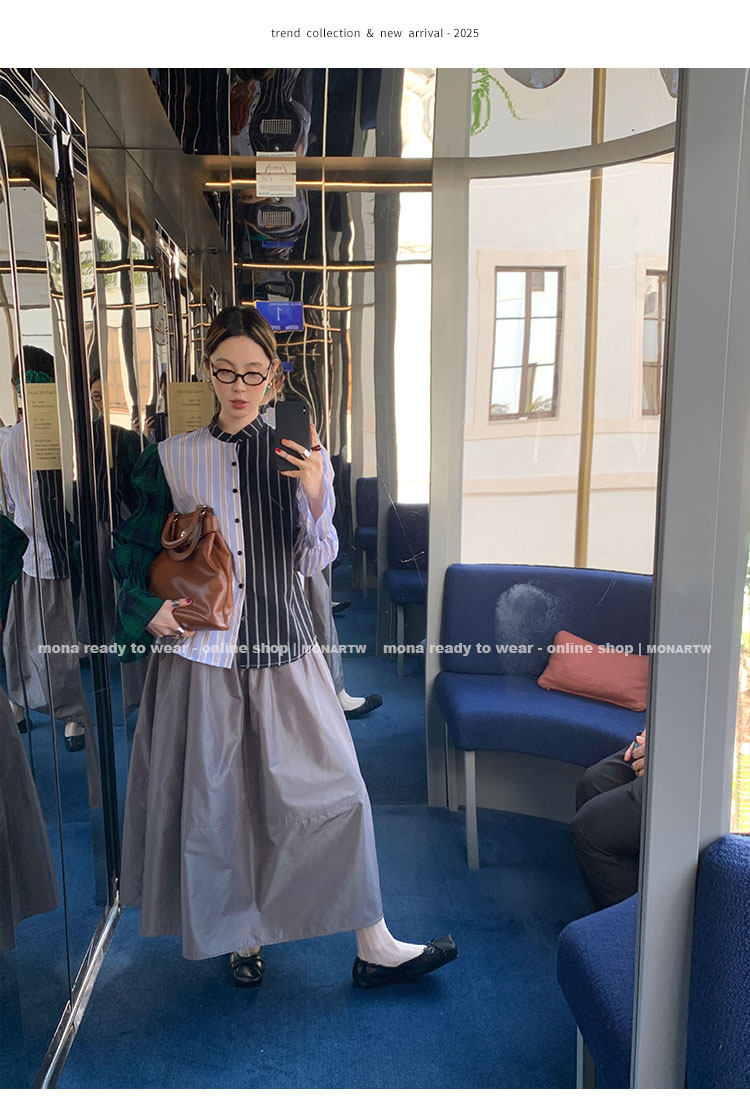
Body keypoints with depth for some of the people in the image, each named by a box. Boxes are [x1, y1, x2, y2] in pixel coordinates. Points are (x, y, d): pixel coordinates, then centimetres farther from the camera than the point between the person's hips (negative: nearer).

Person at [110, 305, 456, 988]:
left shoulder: (301, 455, 3)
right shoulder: (173, 459, 1)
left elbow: (315, 563, 3)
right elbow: (135, 554, 9)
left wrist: (317, 495, -14)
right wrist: (152, 611, -10)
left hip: (285, 648, 1)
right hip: (203, 648, 0)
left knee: (336, 786, 1)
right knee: (218, 799, 9)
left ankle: (374, 947, 17)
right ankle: (242, 937, 34)